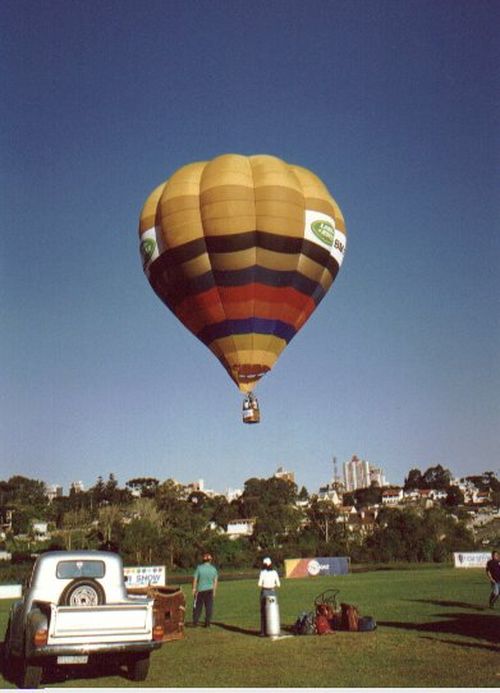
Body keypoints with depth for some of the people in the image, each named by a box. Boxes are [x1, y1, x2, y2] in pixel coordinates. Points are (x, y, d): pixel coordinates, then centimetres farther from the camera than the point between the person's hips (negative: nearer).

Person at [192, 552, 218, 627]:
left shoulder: (199, 568, -6)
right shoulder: (213, 569, -1)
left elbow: (195, 579, -6)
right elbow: (215, 581, 1)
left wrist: (194, 590, 1)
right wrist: (214, 592, 9)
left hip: (200, 590, -1)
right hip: (210, 590, 1)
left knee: (198, 607, 12)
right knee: (209, 607, 7)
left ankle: (195, 622, 13)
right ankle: (207, 623, 7)